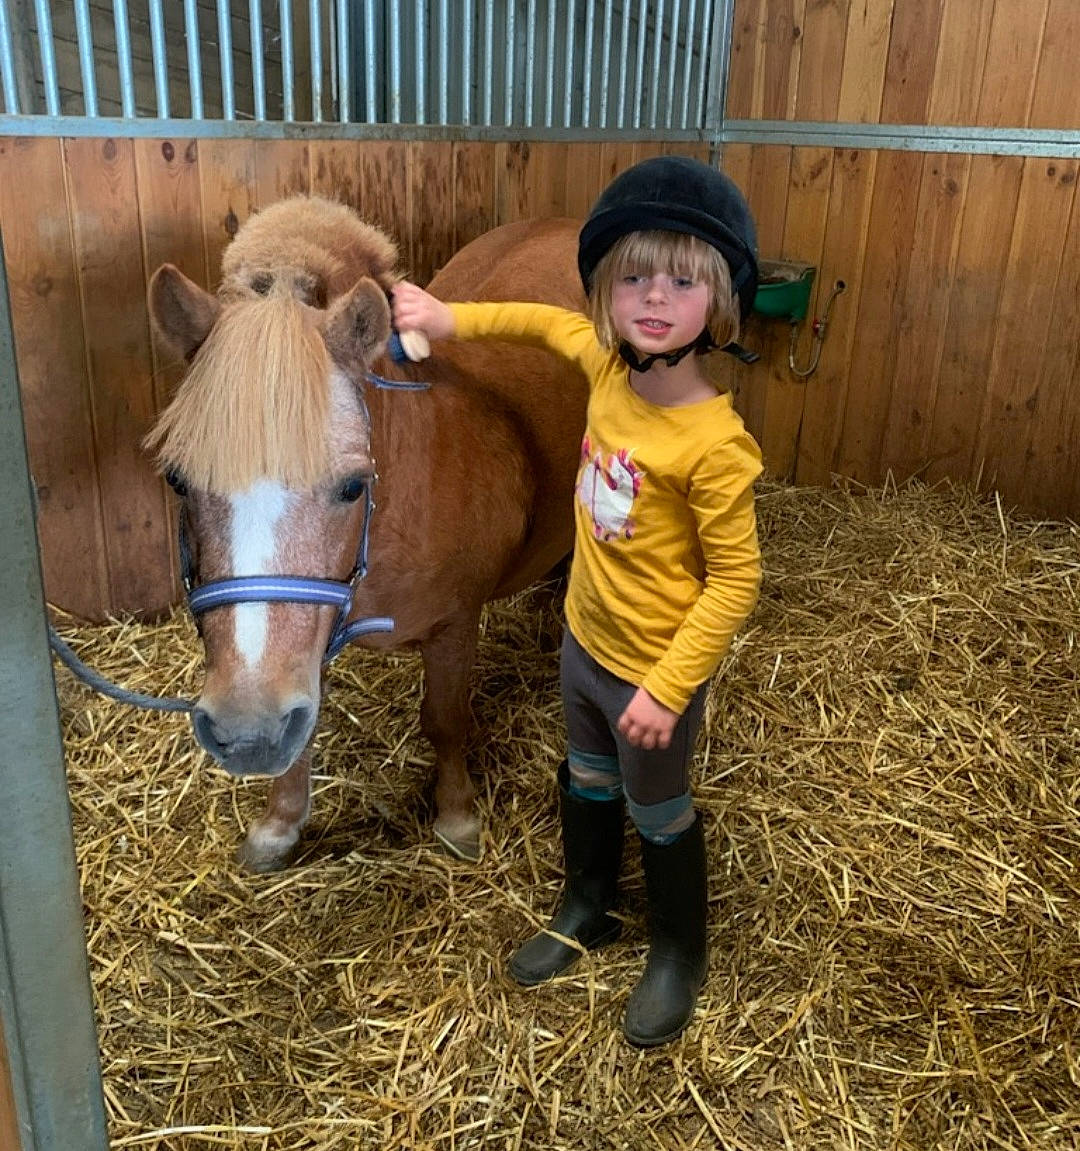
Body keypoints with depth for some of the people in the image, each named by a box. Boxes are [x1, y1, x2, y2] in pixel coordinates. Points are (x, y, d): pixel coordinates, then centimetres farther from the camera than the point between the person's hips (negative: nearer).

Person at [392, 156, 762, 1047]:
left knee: (659, 816, 17)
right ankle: (587, 910, 54)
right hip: (585, 639, 7)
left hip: (654, 671, -7)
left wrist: (668, 688, -22)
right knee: (587, 783, 27)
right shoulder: (609, 365, -11)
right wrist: (452, 319, 7)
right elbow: (550, 323, 12)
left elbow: (735, 580, -24)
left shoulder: (713, 444, -30)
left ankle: (680, 955, 44)